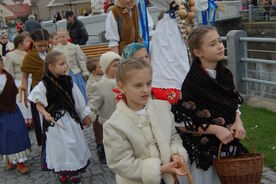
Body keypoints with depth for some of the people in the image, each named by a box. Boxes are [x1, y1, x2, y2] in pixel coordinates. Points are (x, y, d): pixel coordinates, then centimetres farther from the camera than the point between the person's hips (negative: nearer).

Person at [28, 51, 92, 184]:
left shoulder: (68, 81, -2)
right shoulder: (44, 84, -15)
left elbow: (78, 100, 7)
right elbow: (39, 104, -7)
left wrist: (85, 116, 13)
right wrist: (45, 113, -27)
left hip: (70, 118, 4)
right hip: (54, 120, -4)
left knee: (74, 144, 12)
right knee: (59, 146, 8)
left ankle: (74, 171, 34)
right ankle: (62, 172, 30)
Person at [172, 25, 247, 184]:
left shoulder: (225, 74, 0)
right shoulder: (193, 82, -19)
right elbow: (181, 122, -16)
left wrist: (238, 122, -7)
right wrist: (215, 129, -20)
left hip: (229, 144, 6)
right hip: (206, 150, -6)